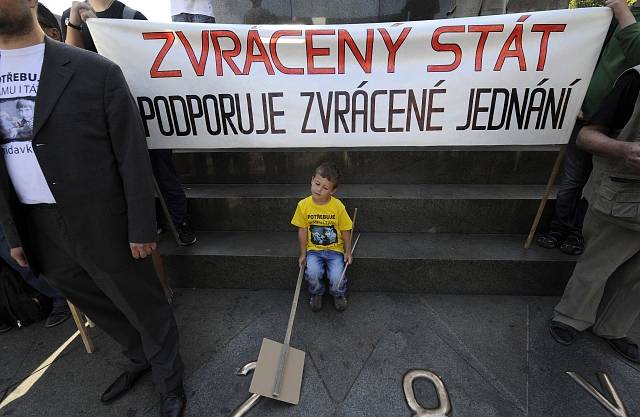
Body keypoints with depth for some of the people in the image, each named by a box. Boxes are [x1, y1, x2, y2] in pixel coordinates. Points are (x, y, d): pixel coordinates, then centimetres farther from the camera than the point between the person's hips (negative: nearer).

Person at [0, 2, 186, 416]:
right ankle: (140, 359, 50)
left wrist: (141, 228, -11)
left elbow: (133, 157, -11)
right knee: (99, 305, 23)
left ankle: (171, 382, 37)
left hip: (104, 226, -5)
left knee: (143, 307, 12)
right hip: (38, 230, 6)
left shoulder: (96, 71, -11)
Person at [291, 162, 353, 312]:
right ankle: (317, 293, 12)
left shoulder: (338, 206, -12)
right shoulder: (303, 205, -8)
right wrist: (303, 254, 2)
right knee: (313, 273, -25)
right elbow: (302, 231, 2)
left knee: (336, 278, -20)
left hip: (335, 249, -1)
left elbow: (345, 231, -1)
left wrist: (348, 252, -3)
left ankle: (339, 294, 18)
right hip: (313, 249, 1)